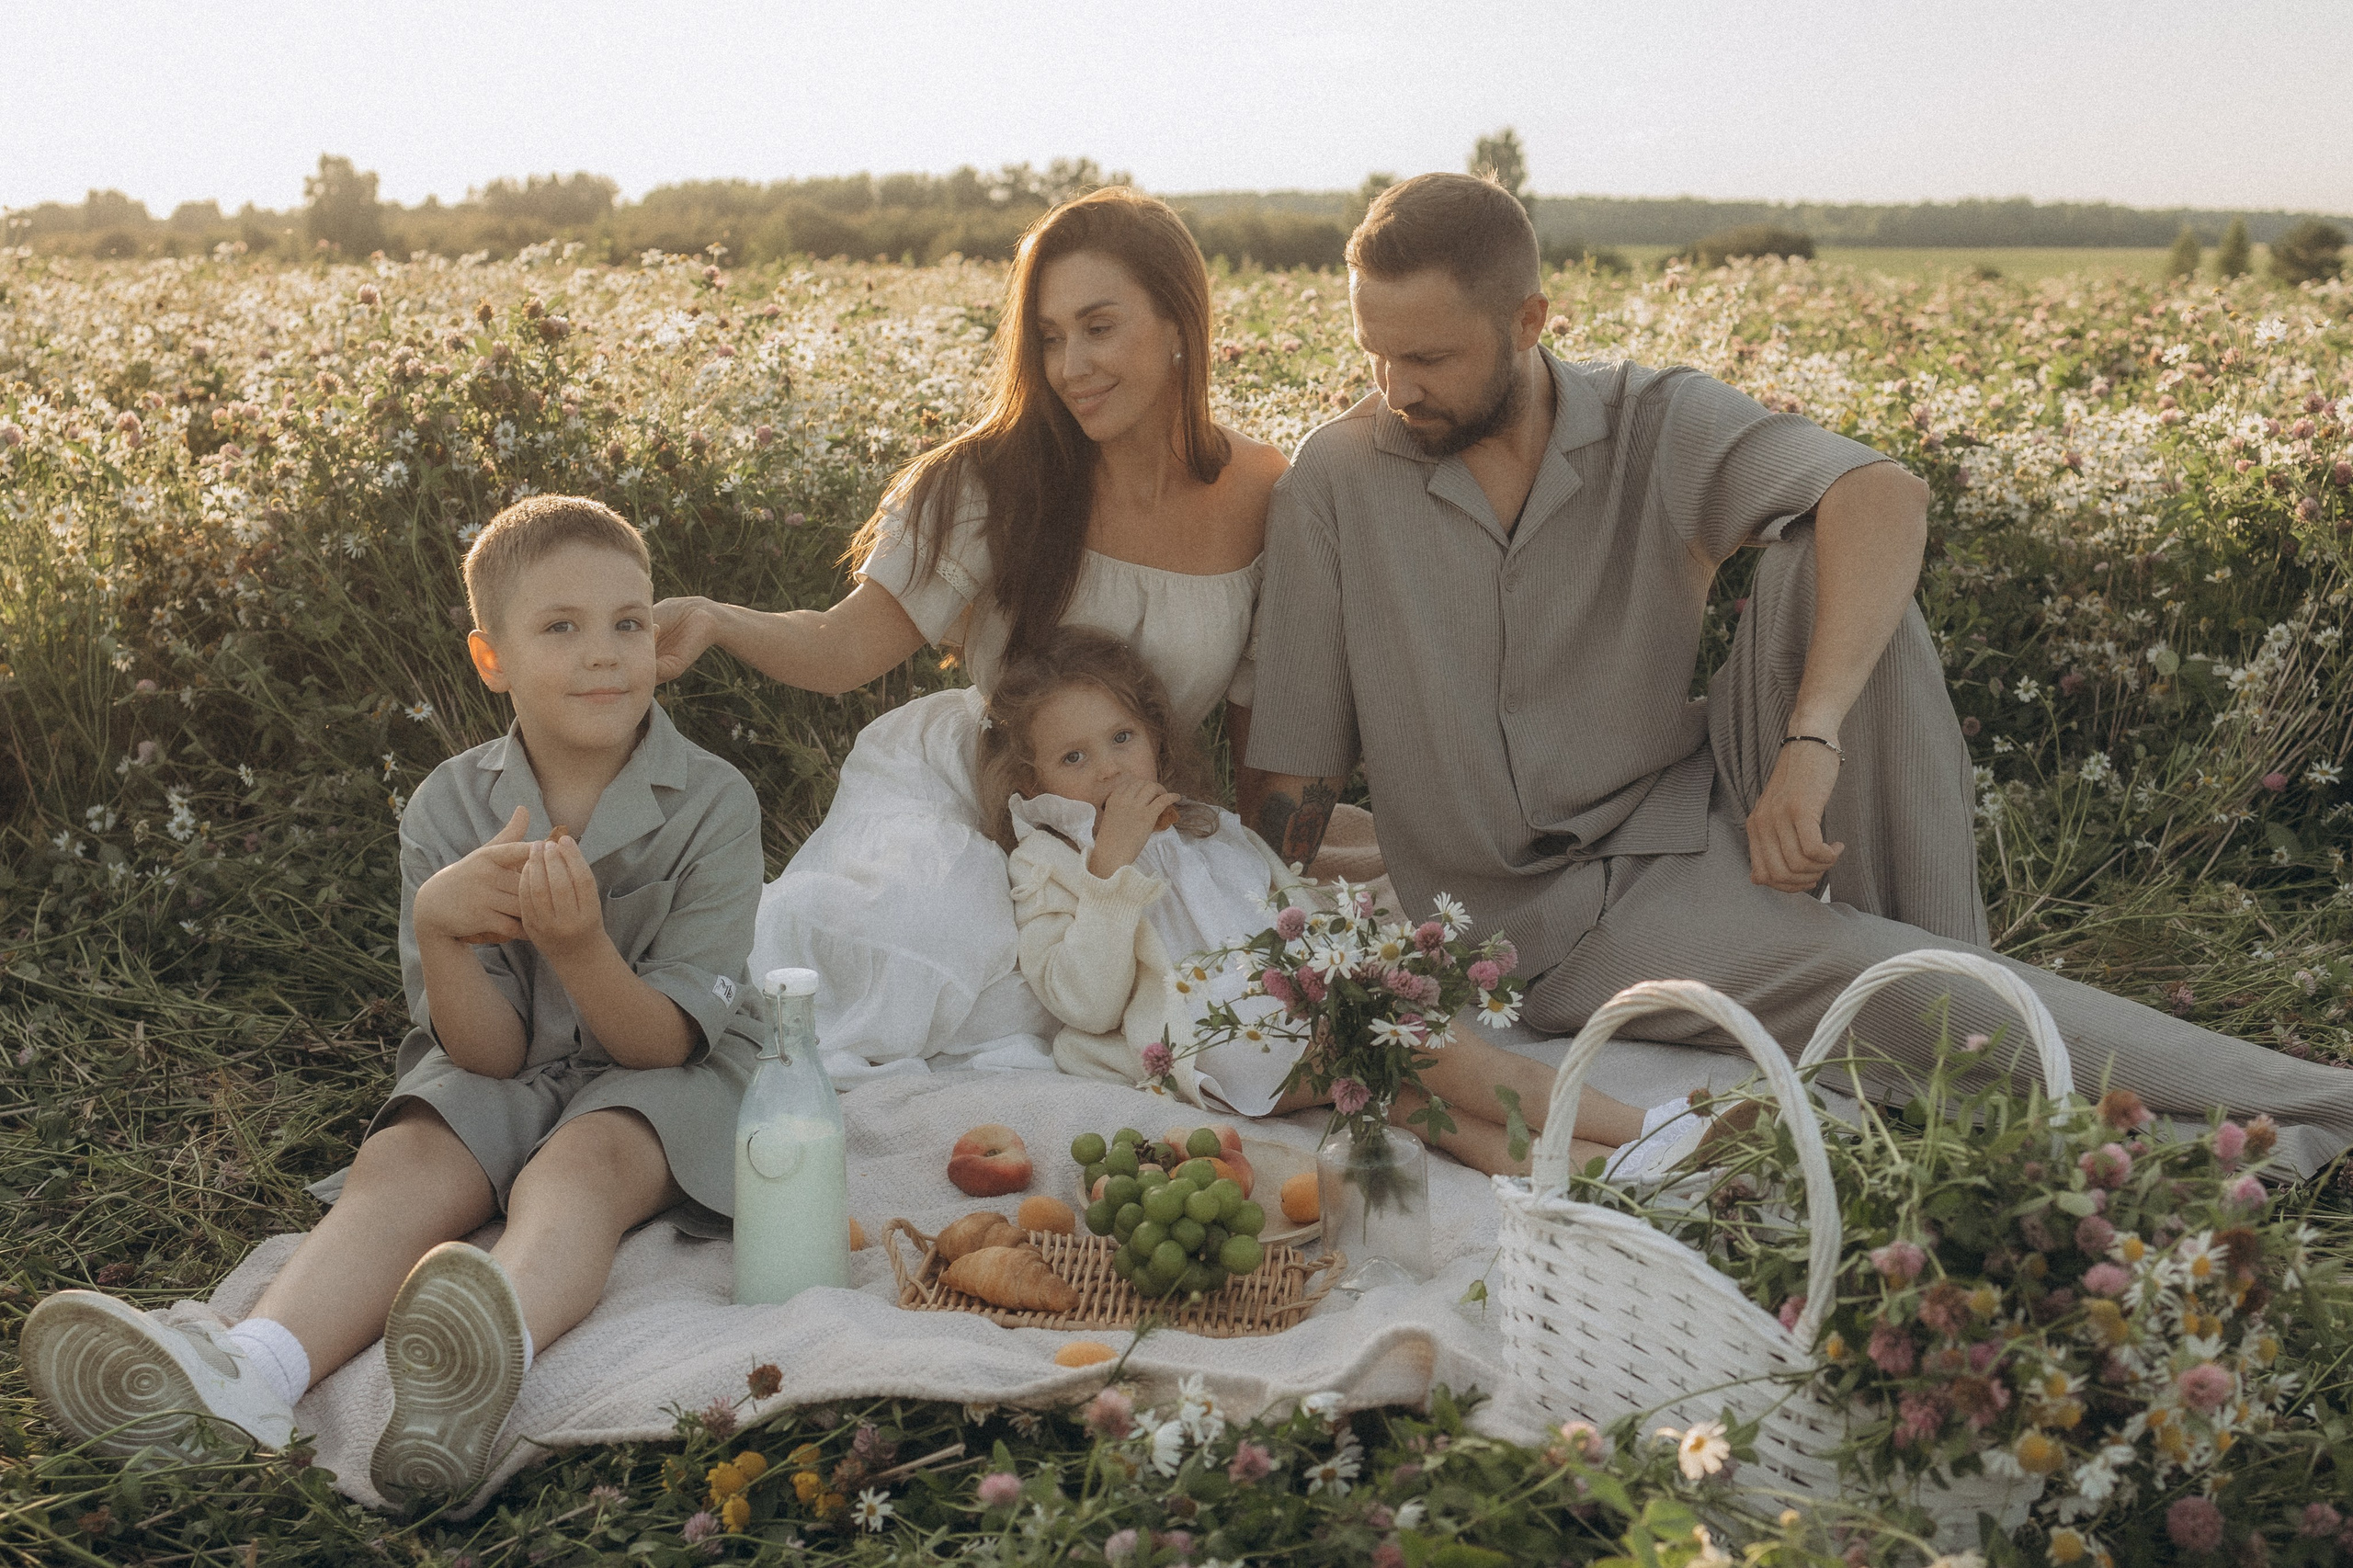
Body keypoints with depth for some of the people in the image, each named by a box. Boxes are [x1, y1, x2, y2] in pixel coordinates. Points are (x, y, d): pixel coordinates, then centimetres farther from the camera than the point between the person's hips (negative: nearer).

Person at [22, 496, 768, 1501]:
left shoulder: (712, 803, -13)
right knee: (400, 1161, -25)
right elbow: (490, 1052, -9)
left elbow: (662, 1041, -15)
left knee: (577, 1165, -34)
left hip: (660, 1077, -3)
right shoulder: (448, 808, -6)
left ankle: (490, 1352, -67)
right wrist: (440, 928, -30)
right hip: (509, 1070, 4)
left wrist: (578, 944, -35)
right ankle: (249, 1376, -52)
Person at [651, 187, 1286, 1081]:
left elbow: (1259, 725, 5)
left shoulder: (1264, 496, -5)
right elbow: (846, 648, -12)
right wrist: (714, 622, -30)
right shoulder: (998, 482, -10)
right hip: (955, 800, -2)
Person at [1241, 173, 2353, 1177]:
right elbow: (1290, 775, -3)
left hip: (1706, 812, 2)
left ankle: (1944, 966, -18)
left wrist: (1813, 739, -40)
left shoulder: (1656, 424, -6)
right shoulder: (1335, 485, -7)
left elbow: (1888, 497, -25)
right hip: (1549, 919, -2)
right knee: (1852, 972, -28)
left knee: (1827, 560, -22)